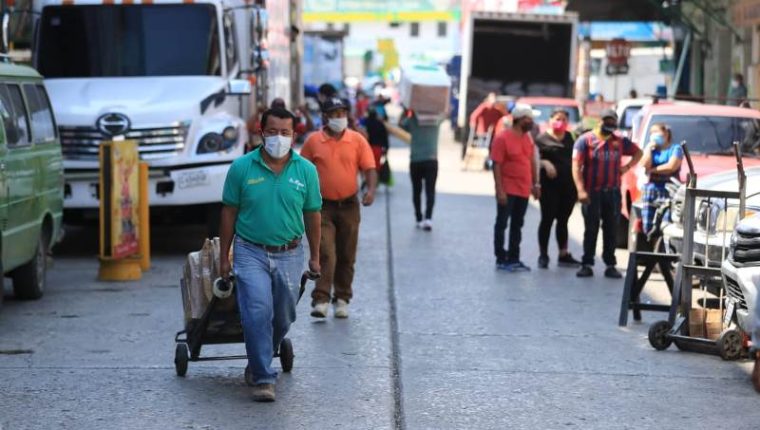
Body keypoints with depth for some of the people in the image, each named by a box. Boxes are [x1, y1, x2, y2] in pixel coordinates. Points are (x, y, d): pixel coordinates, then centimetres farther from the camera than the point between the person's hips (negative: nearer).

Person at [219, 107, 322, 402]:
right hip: (251, 253, -2)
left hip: (289, 255, 3)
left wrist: (314, 257, 12)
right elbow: (229, 212, 2)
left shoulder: (306, 171, -1)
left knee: (284, 317, 11)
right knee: (258, 313, -14)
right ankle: (263, 378, -7)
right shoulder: (242, 168, -5)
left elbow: (312, 215, 8)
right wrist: (224, 256, 3)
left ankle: (258, 363, 34)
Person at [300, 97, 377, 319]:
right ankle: (320, 300, -16)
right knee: (325, 253, -13)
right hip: (323, 207, -2)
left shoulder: (358, 140, 2)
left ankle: (342, 299, 20)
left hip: (349, 206, 2)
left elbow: (369, 169, -1)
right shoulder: (313, 141, 0)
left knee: (346, 256, 9)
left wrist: (371, 190, -19)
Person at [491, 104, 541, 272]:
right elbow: (496, 165, -14)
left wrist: (535, 184, 12)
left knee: (517, 226, 12)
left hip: (524, 191, 7)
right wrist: (500, 190, -18)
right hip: (508, 191, -7)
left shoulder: (528, 138, 10)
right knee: (502, 224, 0)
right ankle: (501, 259, 4)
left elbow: (532, 162, 17)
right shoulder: (503, 138, -12)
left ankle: (513, 259, 19)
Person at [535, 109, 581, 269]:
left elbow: (575, 157, 22)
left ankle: (564, 254, 18)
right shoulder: (542, 139, -1)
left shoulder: (569, 137, 15)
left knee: (563, 220, 11)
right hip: (550, 185, -5)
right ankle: (543, 255, 5)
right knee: (547, 219, -1)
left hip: (568, 185, 5)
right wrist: (545, 163, -26)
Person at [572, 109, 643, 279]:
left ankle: (610, 265, 10)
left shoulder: (620, 141, 10)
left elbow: (638, 152, 25)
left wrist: (628, 166, 7)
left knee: (611, 229, 5)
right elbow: (576, 166, -9)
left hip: (613, 193, 3)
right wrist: (581, 190, -19)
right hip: (592, 193, -3)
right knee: (591, 229, 0)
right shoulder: (585, 140, -2)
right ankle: (587, 264, 5)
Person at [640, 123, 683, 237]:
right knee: (648, 228, 1)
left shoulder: (675, 149, 7)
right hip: (650, 192, 5)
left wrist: (652, 170, -1)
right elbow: (645, 164, 2)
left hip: (668, 192, -5)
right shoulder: (650, 150, 21)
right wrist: (649, 147, 7)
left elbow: (671, 166, -9)